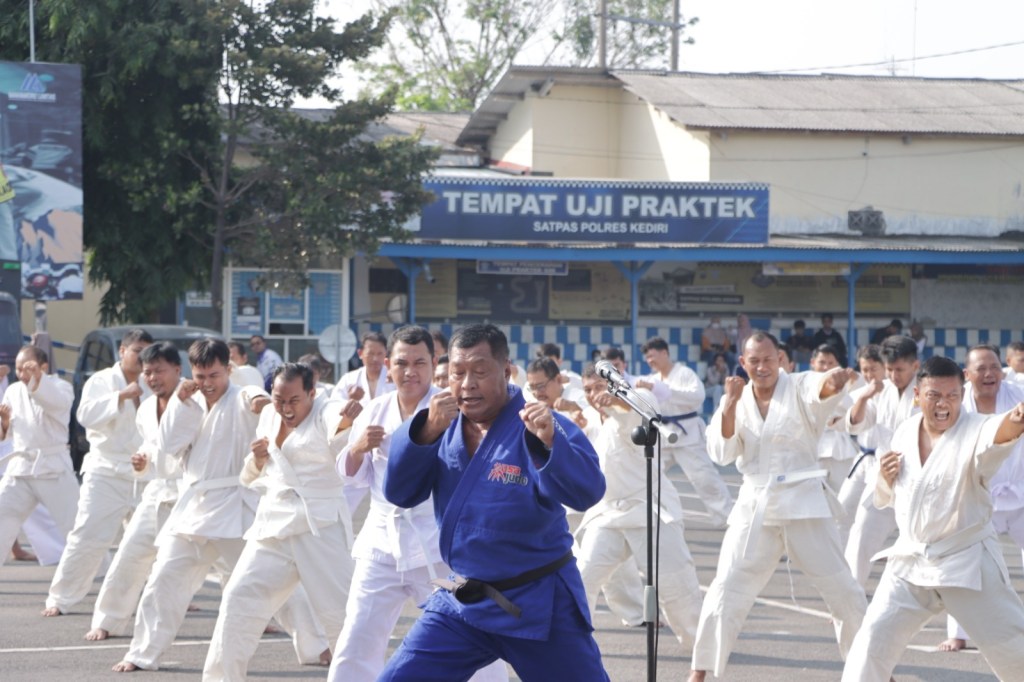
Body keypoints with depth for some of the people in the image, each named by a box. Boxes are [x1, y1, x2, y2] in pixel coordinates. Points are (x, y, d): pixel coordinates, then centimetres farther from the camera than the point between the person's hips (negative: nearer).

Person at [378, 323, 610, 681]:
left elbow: (587, 492, -26)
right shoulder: (442, 428, 2)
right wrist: (427, 432, -23)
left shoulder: (542, 427, -13)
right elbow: (398, 492, -8)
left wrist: (550, 442, -43)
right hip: (462, 602, 4)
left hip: (540, 604, -4)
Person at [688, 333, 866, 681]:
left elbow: (820, 390, -32)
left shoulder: (799, 387, -7)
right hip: (755, 504, 2)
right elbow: (722, 453, -6)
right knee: (727, 589, 1)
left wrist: (833, 381, -57)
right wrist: (730, 406, -19)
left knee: (841, 587, 3)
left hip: (803, 501, -2)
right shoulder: (736, 399, 4)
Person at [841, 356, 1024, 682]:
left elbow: (997, 434, -41)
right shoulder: (904, 433, 3)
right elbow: (885, 498, 16)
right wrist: (885, 477, -8)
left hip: (967, 561, -4)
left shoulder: (974, 430, -14)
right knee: (875, 638, 1)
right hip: (910, 560, 4)